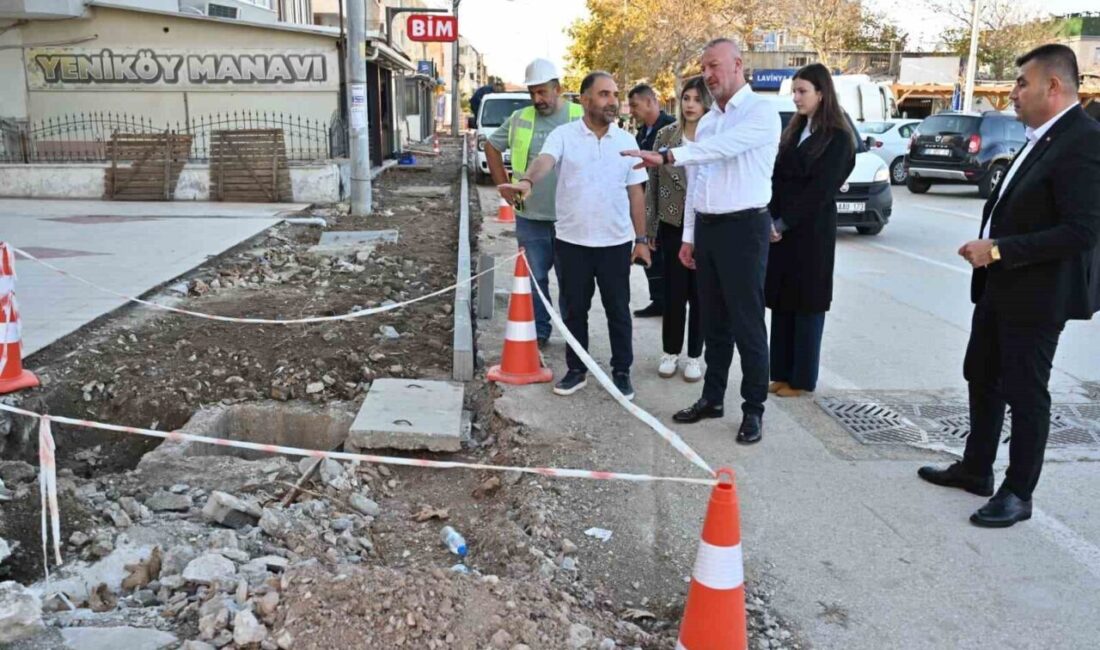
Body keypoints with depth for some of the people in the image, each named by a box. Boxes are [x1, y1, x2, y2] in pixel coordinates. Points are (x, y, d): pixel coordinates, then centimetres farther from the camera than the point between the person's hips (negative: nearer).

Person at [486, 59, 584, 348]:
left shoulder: (581, 119, -5)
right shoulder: (520, 119, 4)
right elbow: (492, 146, 17)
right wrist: (504, 186, 10)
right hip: (530, 216, 2)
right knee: (534, 277, 9)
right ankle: (538, 332, 22)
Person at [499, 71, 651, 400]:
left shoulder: (626, 140, 5)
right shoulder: (563, 135, -3)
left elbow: (636, 192, 8)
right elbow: (544, 161, -23)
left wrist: (642, 238, 6)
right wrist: (527, 181, -45)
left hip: (616, 241, 1)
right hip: (572, 240, -1)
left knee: (618, 310, 8)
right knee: (574, 309, 10)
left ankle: (622, 371, 21)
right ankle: (576, 370, 24)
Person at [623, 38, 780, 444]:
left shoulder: (761, 113, -8)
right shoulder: (706, 121, 16)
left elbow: (721, 148, -27)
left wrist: (667, 157, -33)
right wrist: (689, 236, 15)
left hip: (744, 227, -7)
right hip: (707, 227, 7)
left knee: (747, 322, -2)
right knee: (713, 319, 14)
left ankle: (753, 408, 9)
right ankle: (712, 397, 24)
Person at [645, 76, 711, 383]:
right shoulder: (665, 135, 2)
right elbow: (653, 184, 5)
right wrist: (648, 228, 3)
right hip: (672, 225, 1)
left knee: (699, 294, 7)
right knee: (674, 292, 7)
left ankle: (694, 356, 20)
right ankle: (670, 352, 22)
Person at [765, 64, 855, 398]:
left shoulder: (838, 138, -7)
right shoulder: (794, 131, 13)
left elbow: (821, 189, -14)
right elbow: (777, 179, 8)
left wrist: (783, 223, -15)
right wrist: (771, 220, -5)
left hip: (812, 231, -6)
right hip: (781, 228, 6)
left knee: (806, 304, 1)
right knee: (781, 301, 8)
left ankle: (802, 379, 10)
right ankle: (782, 373, 17)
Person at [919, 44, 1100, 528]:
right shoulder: (1043, 137, 10)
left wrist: (999, 249, -23)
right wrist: (988, 246, 3)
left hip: (1036, 293, -9)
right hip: (1000, 286, 9)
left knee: (1025, 392, 3)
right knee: (982, 378, 18)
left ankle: (1018, 493, 19)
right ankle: (975, 469, 34)